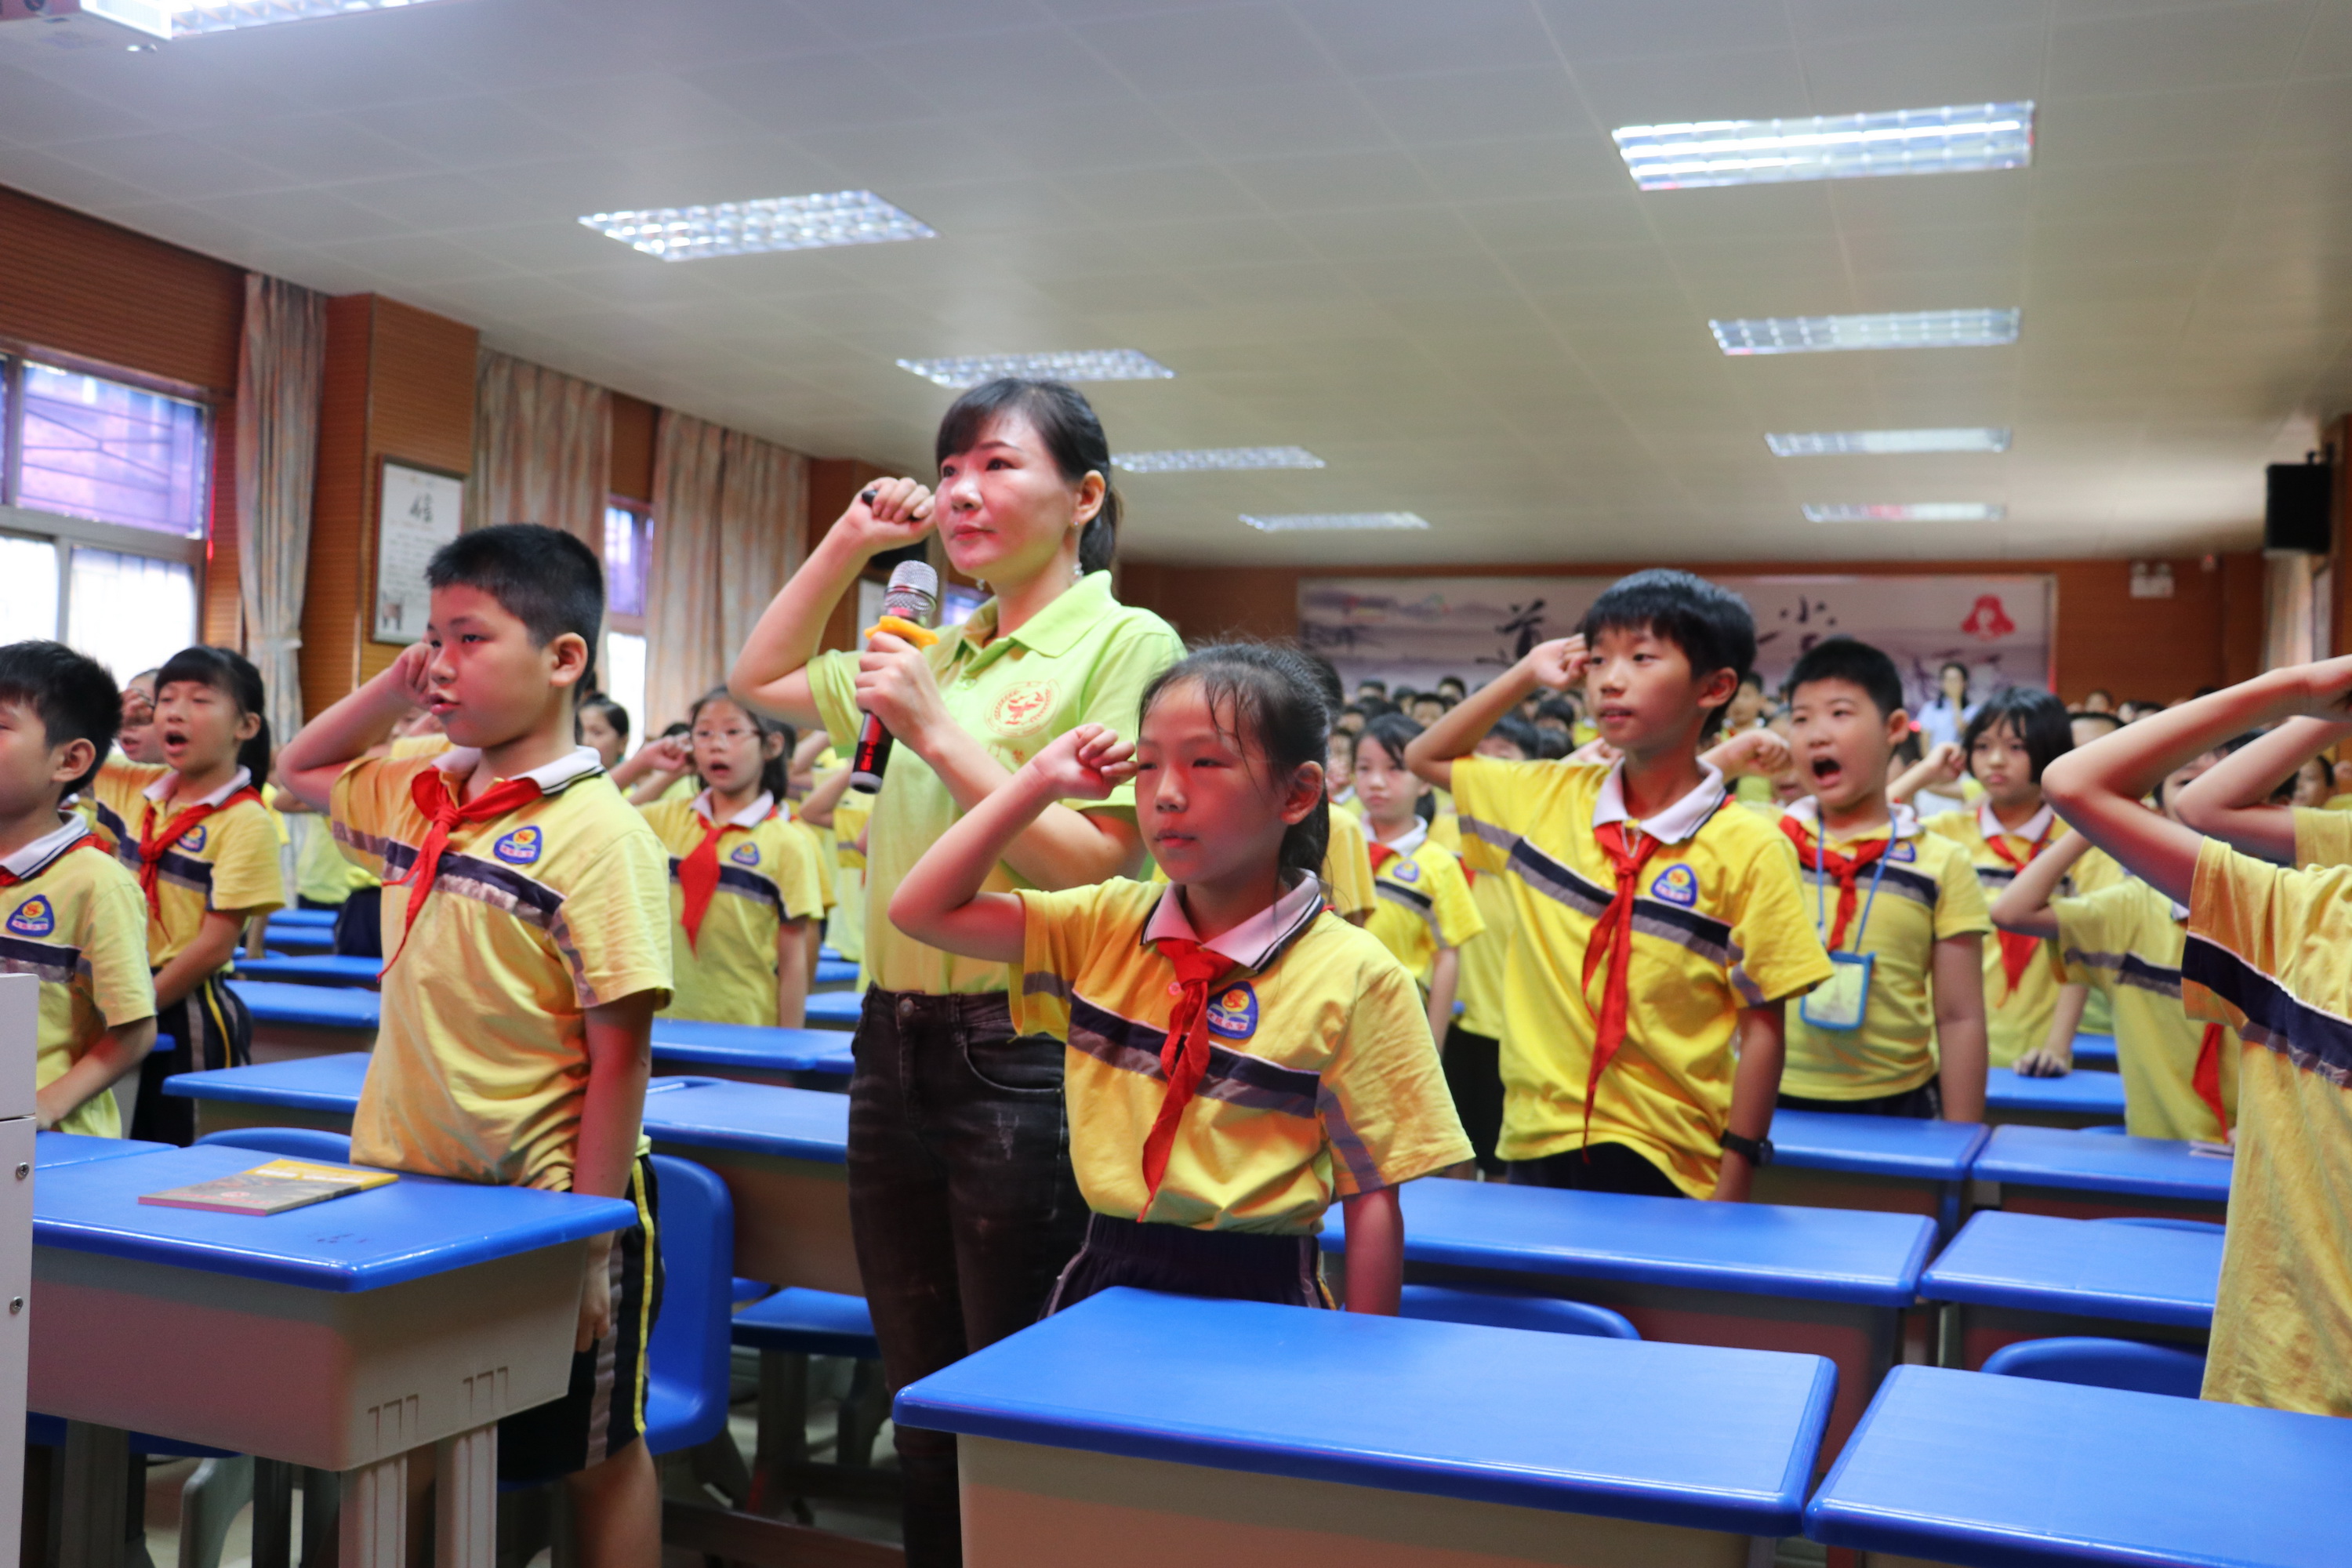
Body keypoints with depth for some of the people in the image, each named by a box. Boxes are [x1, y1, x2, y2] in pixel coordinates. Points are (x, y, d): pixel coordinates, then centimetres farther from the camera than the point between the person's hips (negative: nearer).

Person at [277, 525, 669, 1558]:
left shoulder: (597, 833, -17)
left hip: (549, 1204, -7)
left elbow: (620, 1054, -18)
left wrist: (585, 1240, -18)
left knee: (594, 1457, 12)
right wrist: (393, 685, 9)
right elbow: (299, 770, 26)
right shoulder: (417, 795, 4)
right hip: (408, 1187, 7)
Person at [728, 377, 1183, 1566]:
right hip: (895, 1048, 7)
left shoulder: (1128, 643, -8)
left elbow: (1099, 869, -15)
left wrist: (940, 733, -15)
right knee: (920, 1404, 18)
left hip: (1023, 1056, -7)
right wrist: (849, 541, 13)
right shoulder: (944, 648, 13)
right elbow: (761, 682, 24)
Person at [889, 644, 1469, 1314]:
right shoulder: (1107, 924, 5)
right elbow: (922, 908, 4)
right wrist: (1042, 780, -1)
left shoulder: (1352, 976, -9)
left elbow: (1372, 1197, -6)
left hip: (1254, 1300, -3)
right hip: (1105, 1279, 3)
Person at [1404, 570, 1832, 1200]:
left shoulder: (1748, 849, -10)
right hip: (1536, 1141, 4)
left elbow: (1762, 1026, -8)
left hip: (1660, 1159, -4)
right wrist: (1527, 674, 6)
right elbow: (1425, 757, 17)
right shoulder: (1549, 797, 3)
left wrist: (1731, 1193, -10)